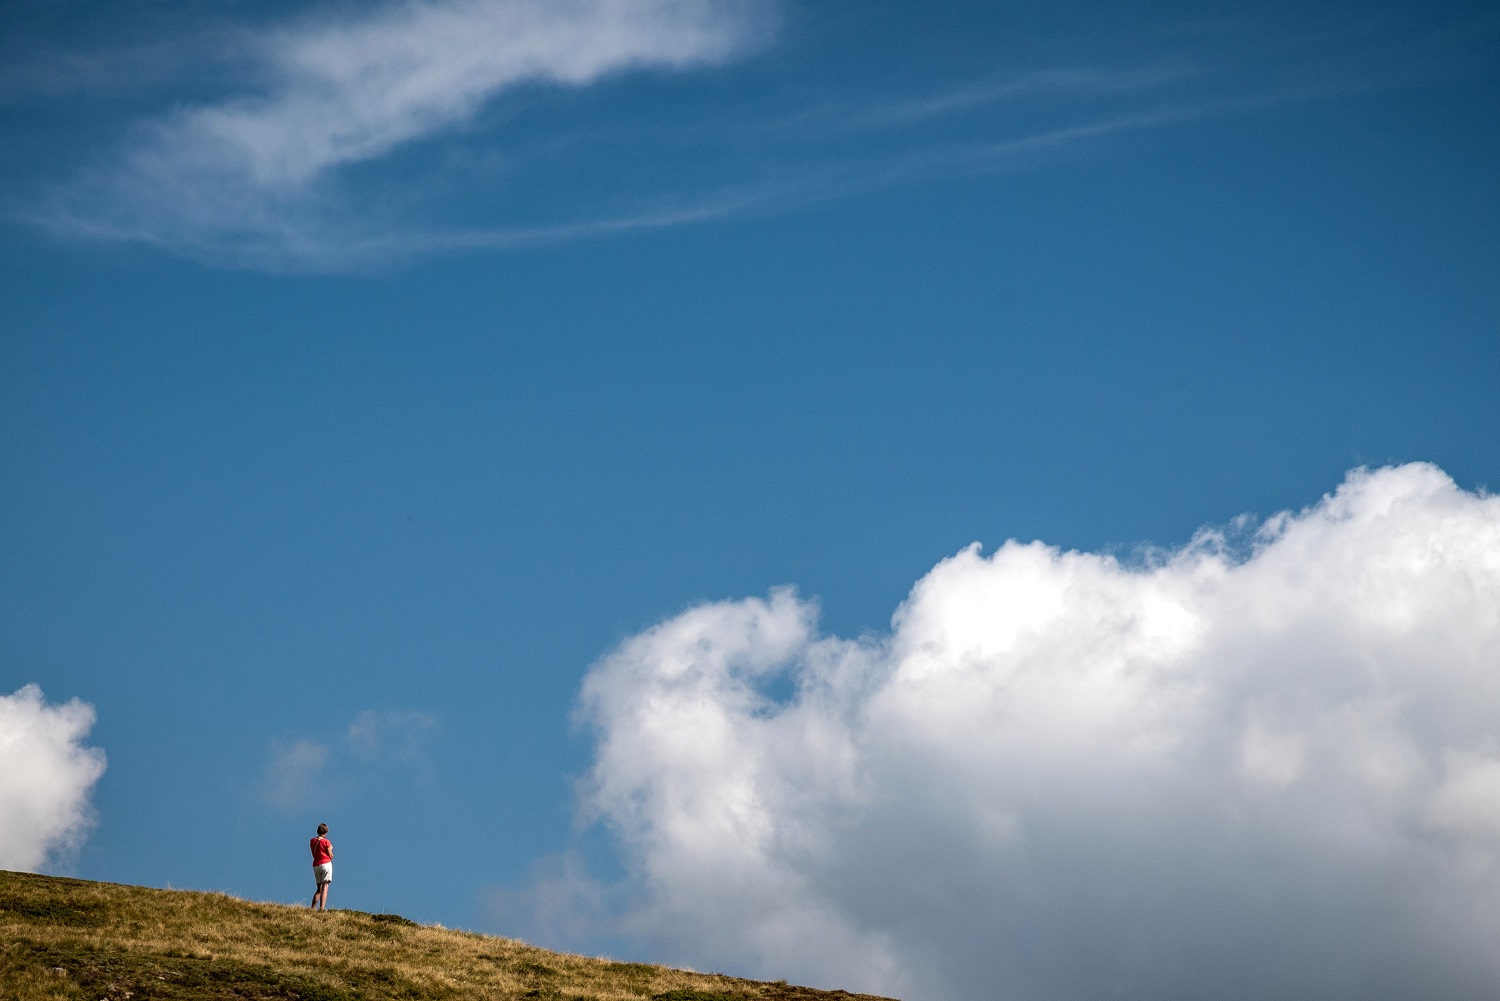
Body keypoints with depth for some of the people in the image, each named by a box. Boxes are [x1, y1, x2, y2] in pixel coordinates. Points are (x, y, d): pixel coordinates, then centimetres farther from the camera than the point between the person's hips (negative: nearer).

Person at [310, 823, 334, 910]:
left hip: (316, 865, 5)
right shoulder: (326, 841, -5)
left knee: (319, 889, 12)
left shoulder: (312, 841, 10)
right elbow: (330, 856, -2)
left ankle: (313, 908, 1)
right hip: (326, 864, -5)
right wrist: (330, 848, 16)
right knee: (325, 887, -9)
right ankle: (322, 908, -22)